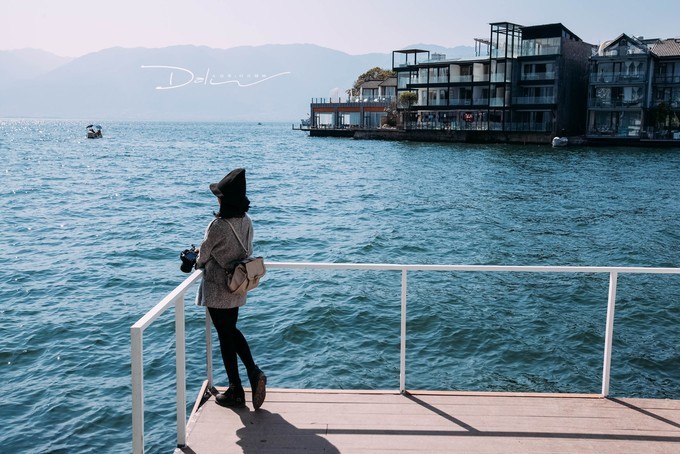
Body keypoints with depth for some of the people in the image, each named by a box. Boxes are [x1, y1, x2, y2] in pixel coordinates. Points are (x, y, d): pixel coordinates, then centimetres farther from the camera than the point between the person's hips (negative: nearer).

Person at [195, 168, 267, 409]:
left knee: (225, 336, 5)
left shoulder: (218, 225, -24)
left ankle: (236, 392, 16)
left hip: (218, 289, -7)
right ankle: (254, 373, 10)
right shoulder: (246, 221, -3)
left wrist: (198, 263, 13)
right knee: (232, 331, 23)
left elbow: (203, 256, -10)